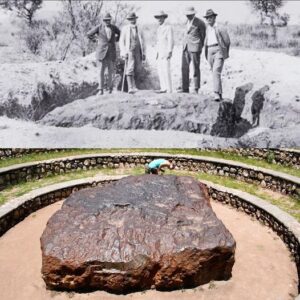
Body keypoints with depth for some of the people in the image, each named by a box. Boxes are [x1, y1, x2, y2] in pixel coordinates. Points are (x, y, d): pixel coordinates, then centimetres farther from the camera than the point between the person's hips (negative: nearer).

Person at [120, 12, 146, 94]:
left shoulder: (139, 30, 13)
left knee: (136, 70, 3)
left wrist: (144, 53, 4)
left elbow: (142, 42, 13)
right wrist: (123, 52, -9)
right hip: (129, 52, -3)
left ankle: (132, 85, 21)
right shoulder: (125, 29, 5)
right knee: (129, 70, -12)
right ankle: (131, 88, -14)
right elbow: (121, 41, 3)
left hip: (138, 52, 3)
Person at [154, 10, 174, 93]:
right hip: (160, 52, 8)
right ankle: (163, 88, 10)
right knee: (160, 71, 5)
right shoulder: (159, 29, 17)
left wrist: (169, 52, -20)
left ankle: (169, 90, -8)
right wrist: (157, 52, 16)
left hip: (166, 52, -8)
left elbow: (171, 41, -13)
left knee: (166, 71, -11)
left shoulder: (168, 28, -8)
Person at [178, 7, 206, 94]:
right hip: (186, 47, 7)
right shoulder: (188, 21, 15)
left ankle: (196, 89, 5)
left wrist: (200, 48, 8)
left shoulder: (200, 23, -6)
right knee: (184, 68, 4)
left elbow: (203, 36, 2)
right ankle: (185, 88, 8)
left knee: (195, 69, -2)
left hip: (194, 48, -7)